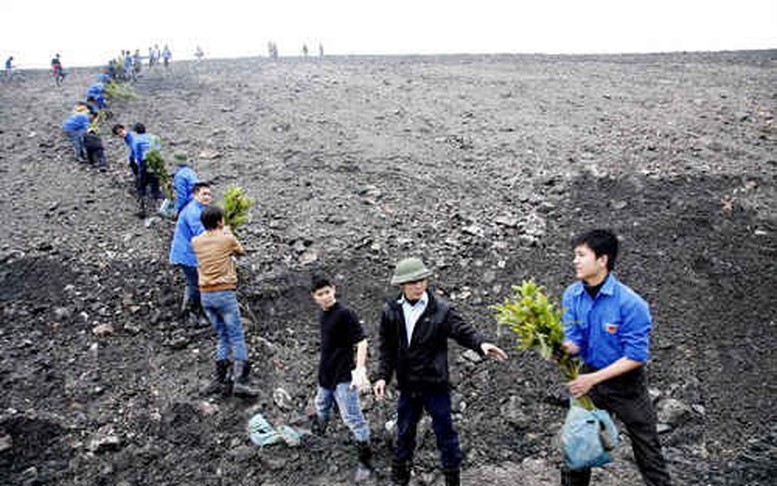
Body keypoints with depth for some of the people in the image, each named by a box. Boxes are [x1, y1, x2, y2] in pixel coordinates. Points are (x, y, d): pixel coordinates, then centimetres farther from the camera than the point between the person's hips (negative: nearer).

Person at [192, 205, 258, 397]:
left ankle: (220, 379, 16)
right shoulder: (227, 239, -7)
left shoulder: (196, 242, 5)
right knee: (237, 338, 1)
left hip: (205, 295, 5)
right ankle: (239, 381, -5)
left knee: (223, 336, 17)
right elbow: (241, 251, 13)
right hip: (224, 293, -5)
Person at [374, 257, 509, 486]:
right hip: (408, 385, 3)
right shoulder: (390, 312, -1)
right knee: (404, 433, 17)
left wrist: (481, 343, -36)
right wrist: (383, 376, 0)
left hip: (435, 383, -3)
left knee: (445, 431, 8)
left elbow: (463, 330, -17)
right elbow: (387, 348, 5)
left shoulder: (440, 310, -9)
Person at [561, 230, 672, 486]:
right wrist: (559, 347, -29)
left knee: (648, 451, 8)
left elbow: (637, 356, -22)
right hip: (590, 377, 4)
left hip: (626, 382, -4)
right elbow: (575, 342, -6)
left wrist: (593, 378, -26)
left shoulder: (630, 303, -24)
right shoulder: (572, 295, -10)